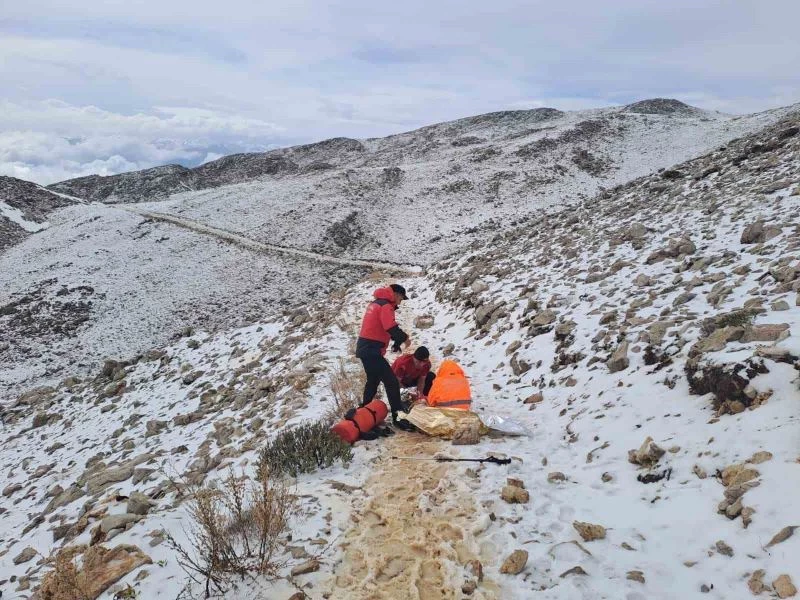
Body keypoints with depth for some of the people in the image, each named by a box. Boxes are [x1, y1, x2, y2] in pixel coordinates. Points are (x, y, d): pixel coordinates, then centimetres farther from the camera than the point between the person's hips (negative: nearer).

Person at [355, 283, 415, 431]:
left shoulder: (376, 303, 18)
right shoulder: (385, 306, -13)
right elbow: (391, 327, -26)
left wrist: (398, 340, 7)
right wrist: (404, 338, -10)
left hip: (365, 348, 10)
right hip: (372, 351, -10)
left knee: (373, 381, 23)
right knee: (391, 382, -11)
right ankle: (398, 418, -12)